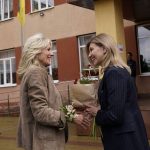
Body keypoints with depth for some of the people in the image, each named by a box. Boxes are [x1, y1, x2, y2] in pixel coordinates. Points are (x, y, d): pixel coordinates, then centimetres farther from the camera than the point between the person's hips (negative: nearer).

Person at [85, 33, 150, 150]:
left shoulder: (113, 73, -21)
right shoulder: (118, 70, 9)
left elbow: (115, 115, -26)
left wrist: (97, 113, -8)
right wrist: (99, 110, 4)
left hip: (124, 140, -9)